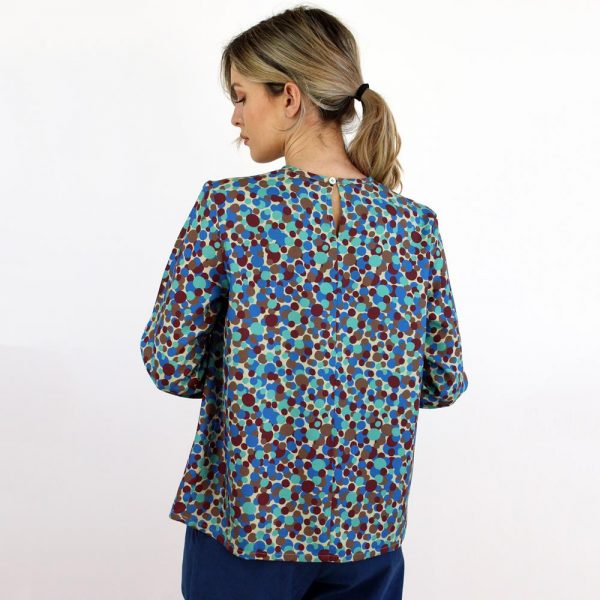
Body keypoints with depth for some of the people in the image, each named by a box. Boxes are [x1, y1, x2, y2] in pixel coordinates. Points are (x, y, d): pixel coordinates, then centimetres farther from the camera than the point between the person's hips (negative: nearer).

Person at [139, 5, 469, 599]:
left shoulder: (227, 207, -15)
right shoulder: (415, 225, -6)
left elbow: (169, 366, -11)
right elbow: (445, 383, 1)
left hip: (245, 522, -2)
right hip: (369, 529, 3)